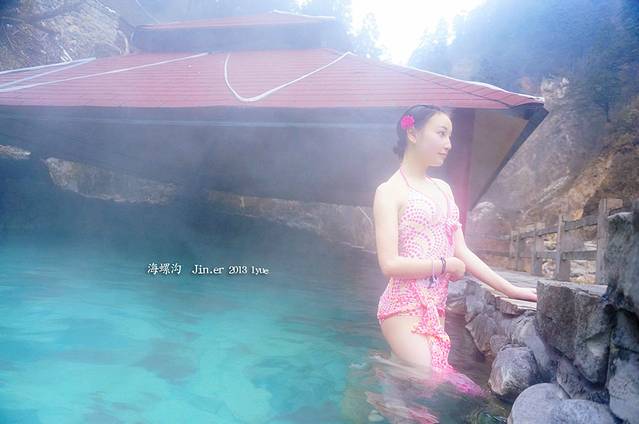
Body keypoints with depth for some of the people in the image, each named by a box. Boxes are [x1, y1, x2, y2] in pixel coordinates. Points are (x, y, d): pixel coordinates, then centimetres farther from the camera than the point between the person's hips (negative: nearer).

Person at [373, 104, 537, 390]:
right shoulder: (390, 191, -6)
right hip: (404, 308, -6)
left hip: (435, 309, 6)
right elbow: (390, 264, -14)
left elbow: (462, 253, 14)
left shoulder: (443, 189, 15)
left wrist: (510, 289, 10)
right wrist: (446, 265, -5)